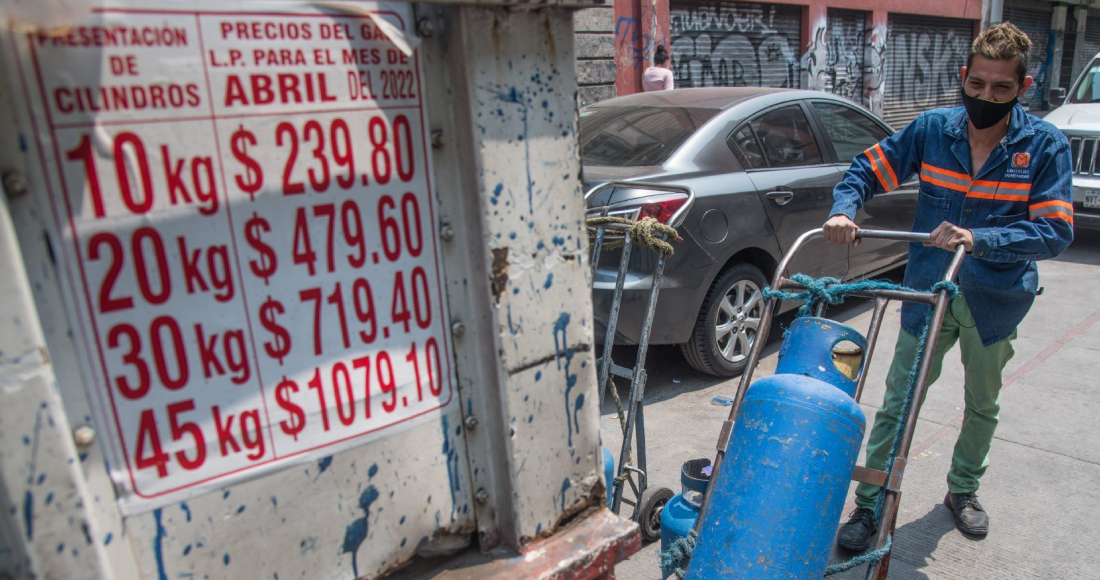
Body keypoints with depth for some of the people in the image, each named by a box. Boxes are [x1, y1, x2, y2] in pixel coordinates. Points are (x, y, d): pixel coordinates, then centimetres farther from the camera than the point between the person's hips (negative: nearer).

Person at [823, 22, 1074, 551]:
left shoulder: (1045, 146, -10)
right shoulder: (932, 129, -6)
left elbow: (1055, 232, -17)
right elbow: (866, 169, -1)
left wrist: (978, 240, -34)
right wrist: (844, 211, -23)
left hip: (995, 301, 1)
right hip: (928, 291, -1)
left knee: (983, 404, 20)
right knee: (897, 403, 1)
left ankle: (963, 489, 44)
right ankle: (868, 506, 13)